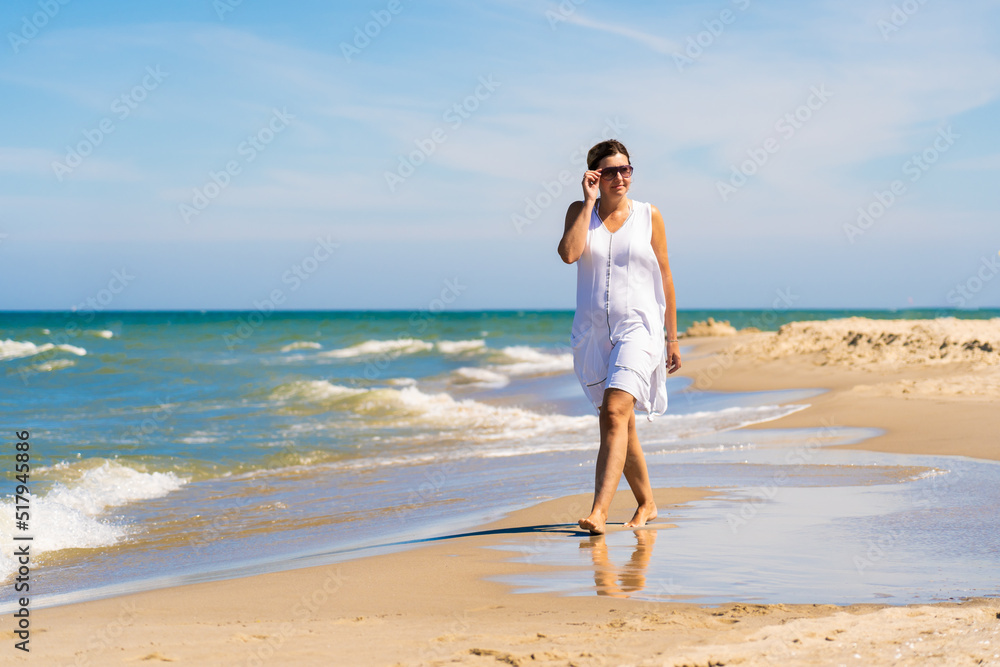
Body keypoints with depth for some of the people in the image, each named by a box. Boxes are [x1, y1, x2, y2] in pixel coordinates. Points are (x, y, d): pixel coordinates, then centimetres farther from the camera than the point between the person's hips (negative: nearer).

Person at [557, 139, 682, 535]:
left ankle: (599, 511, -29)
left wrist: (673, 337, 8)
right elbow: (569, 253, -13)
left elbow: (664, 277, 8)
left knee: (615, 412, -21)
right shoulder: (580, 211, 6)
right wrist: (590, 202, -9)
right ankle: (646, 504, 31)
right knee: (621, 425, 13)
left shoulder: (649, 216, 3)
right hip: (592, 332, 3)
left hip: (639, 327, -3)